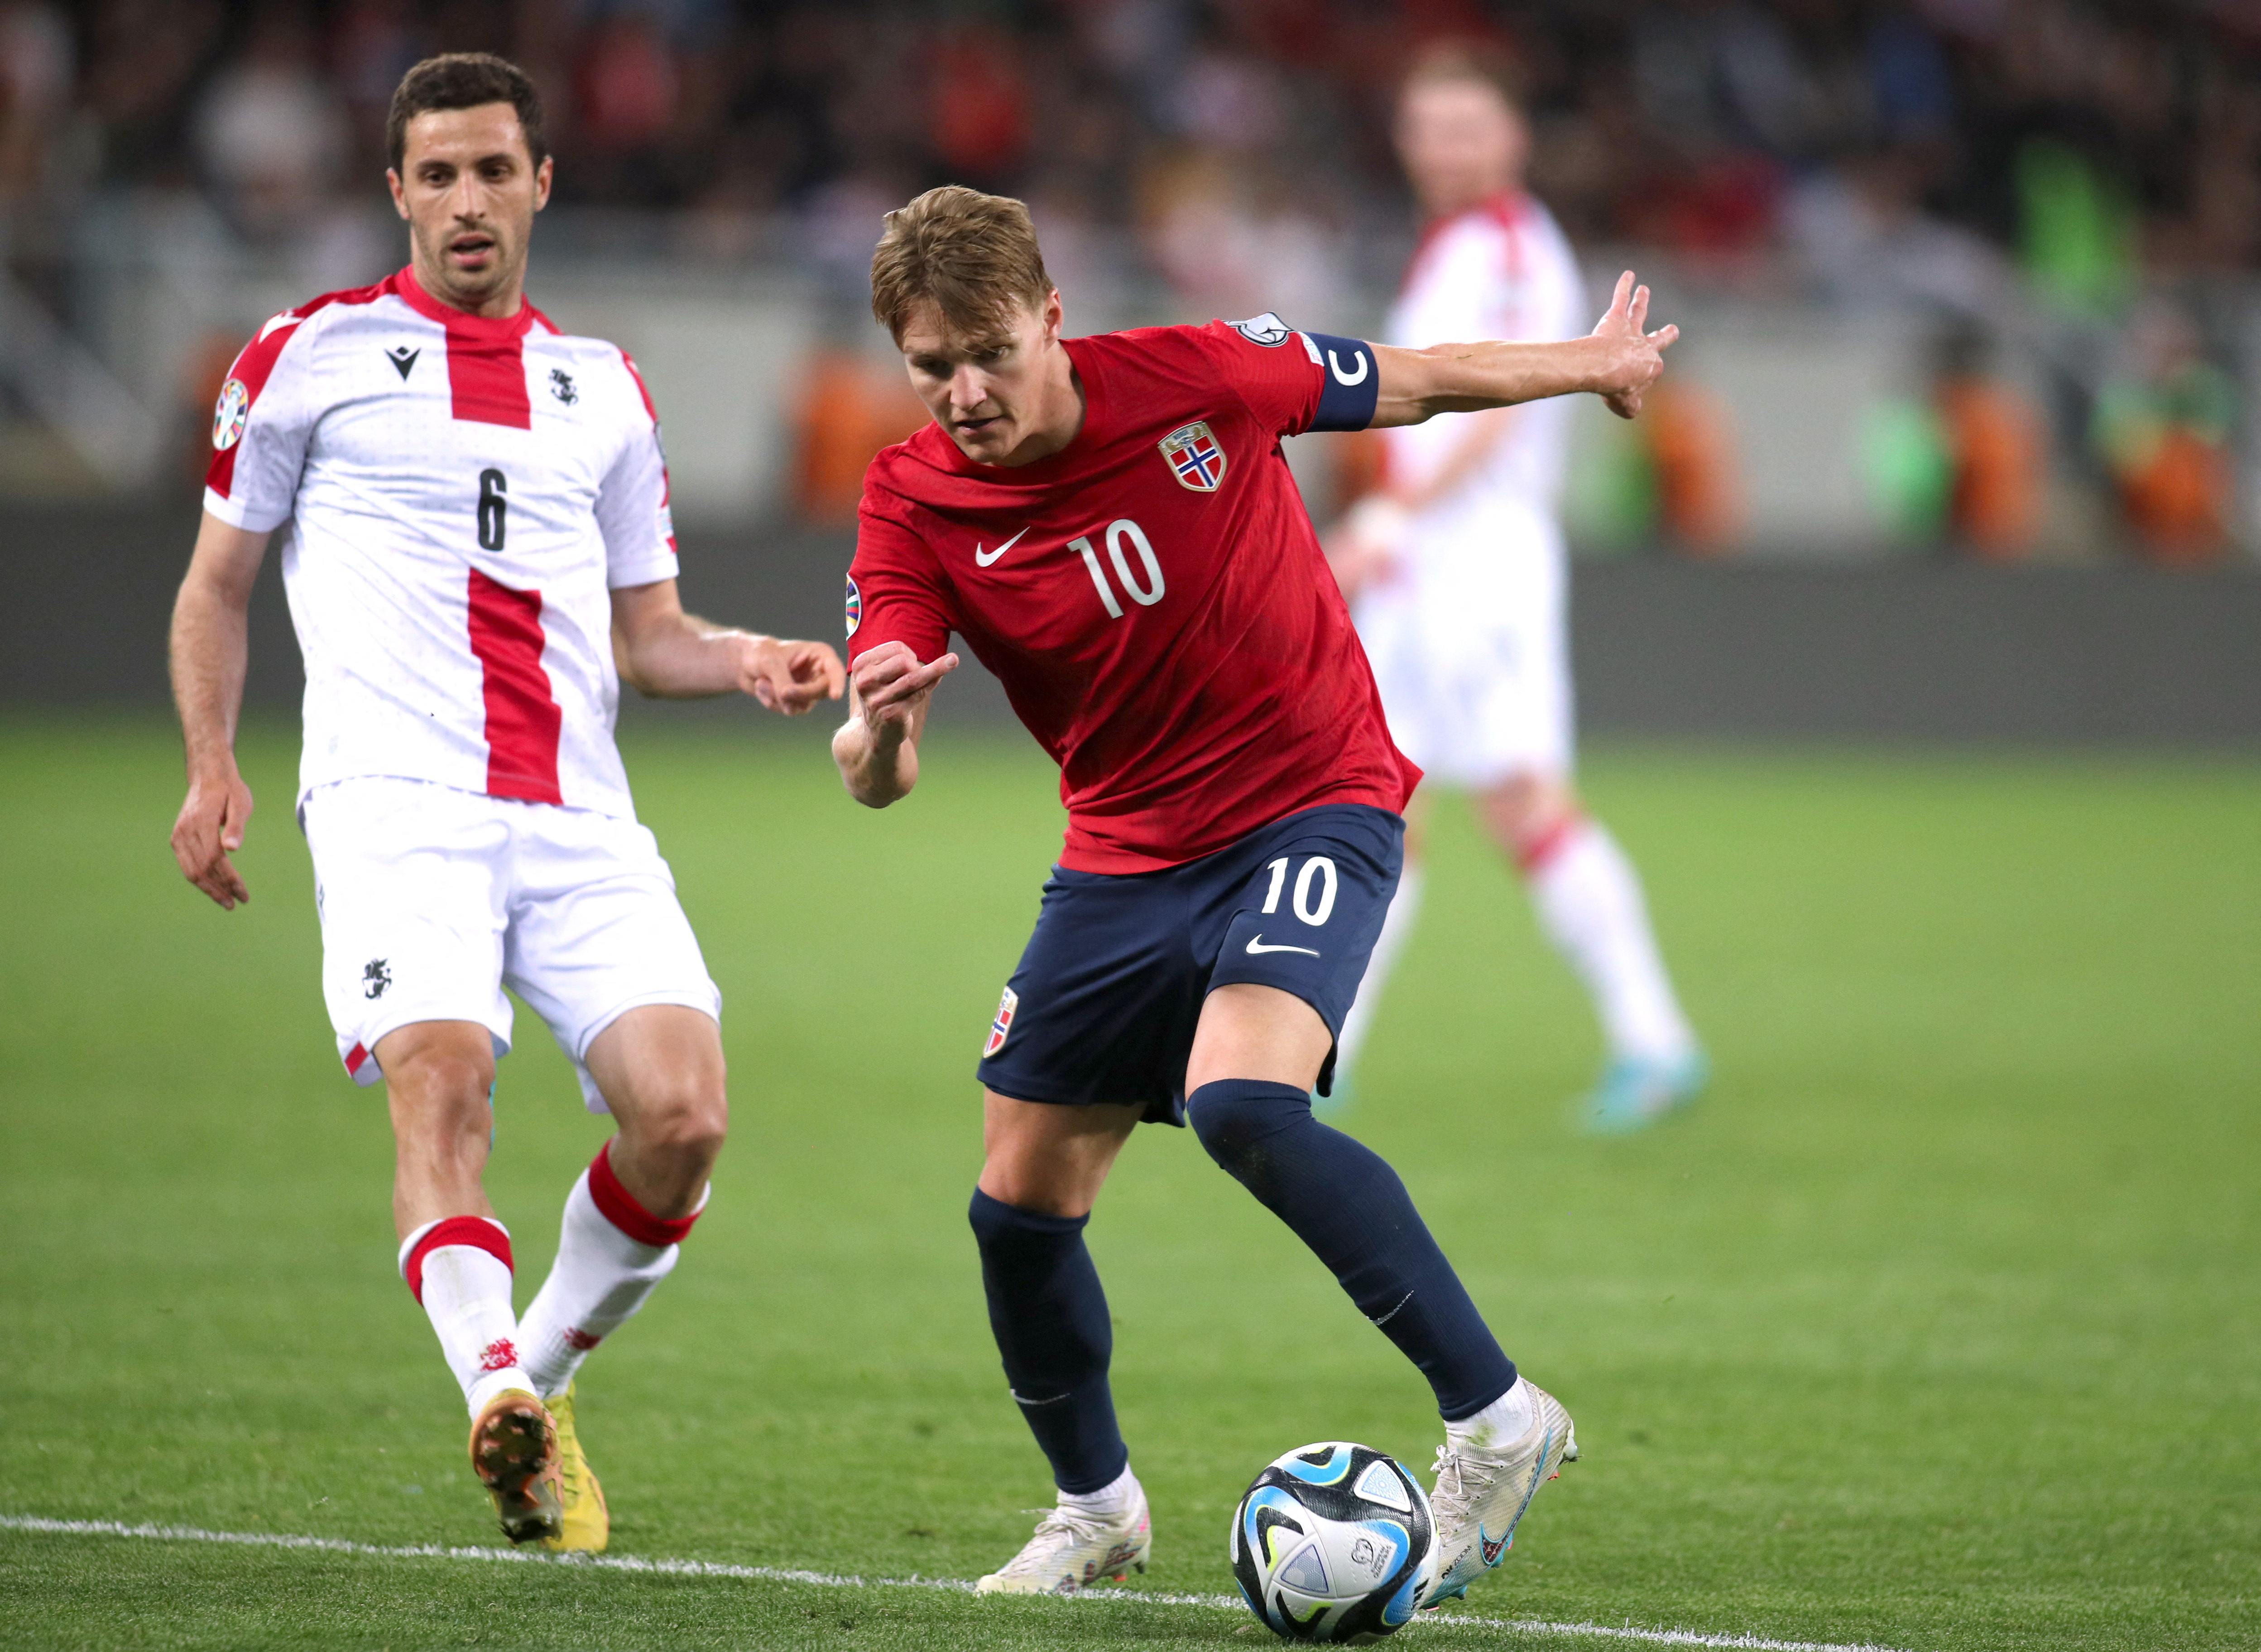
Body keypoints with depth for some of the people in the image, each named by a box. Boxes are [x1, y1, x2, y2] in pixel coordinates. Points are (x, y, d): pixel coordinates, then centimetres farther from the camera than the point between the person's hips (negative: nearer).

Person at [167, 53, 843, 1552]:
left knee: (681, 1116, -14)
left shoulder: (605, 390, 21)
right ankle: (496, 1390, -40)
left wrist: (749, 659, 2)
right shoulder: (316, 355, 11)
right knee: (442, 1079, -28)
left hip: (582, 821, 3)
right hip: (398, 802, -3)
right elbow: (218, 588, 15)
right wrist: (211, 765, 0)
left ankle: (545, 1384, 6)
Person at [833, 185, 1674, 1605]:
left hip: (1313, 806, -5)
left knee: (1240, 1102, -30)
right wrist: (878, 733, -42)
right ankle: (1097, 1509, 31)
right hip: (1126, 852, 5)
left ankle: (1495, 1418, -20)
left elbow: (1414, 384, 3)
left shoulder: (1196, 379, -16)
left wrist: (1593, 364, 14)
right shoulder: (914, 506, -11)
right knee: (1021, 1199, 5)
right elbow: (874, 779, -18)